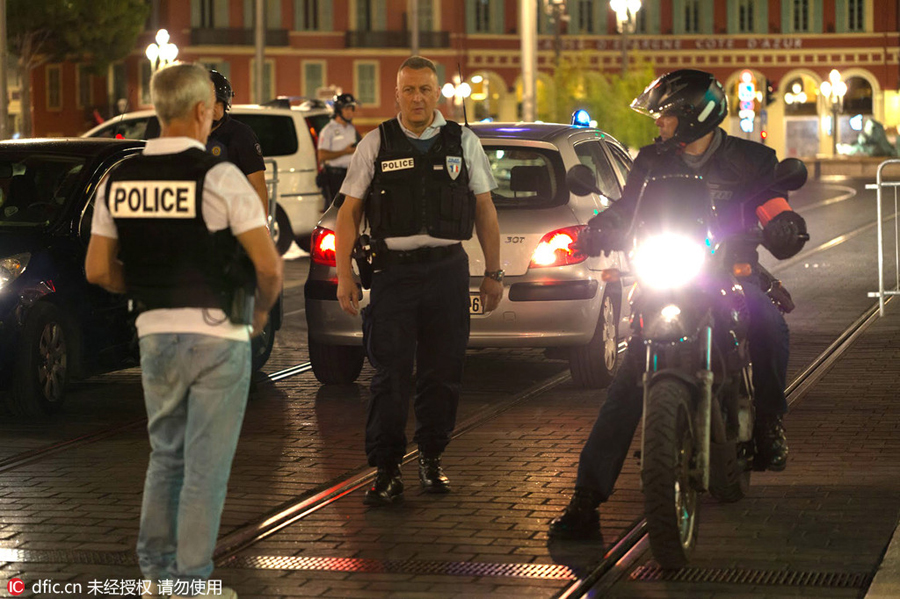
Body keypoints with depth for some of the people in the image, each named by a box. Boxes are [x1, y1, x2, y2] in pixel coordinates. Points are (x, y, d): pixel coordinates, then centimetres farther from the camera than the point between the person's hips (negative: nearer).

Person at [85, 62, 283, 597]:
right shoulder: (219, 176, -13)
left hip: (155, 333, 5)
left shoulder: (119, 180, 3)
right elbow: (269, 266, -15)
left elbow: (98, 269, 5)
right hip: (218, 335, -5)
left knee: (166, 453, 20)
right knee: (206, 463, 2)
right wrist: (261, 311, 4)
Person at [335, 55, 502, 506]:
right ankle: (386, 470, 1)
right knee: (391, 375, -5)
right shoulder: (375, 145, 3)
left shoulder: (463, 143, 7)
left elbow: (485, 211, 11)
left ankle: (431, 458, 22)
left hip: (448, 270, 2)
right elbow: (349, 213, 4)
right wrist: (344, 275, -2)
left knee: (443, 373, 6)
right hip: (394, 270, -2)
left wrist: (493, 272, 8)